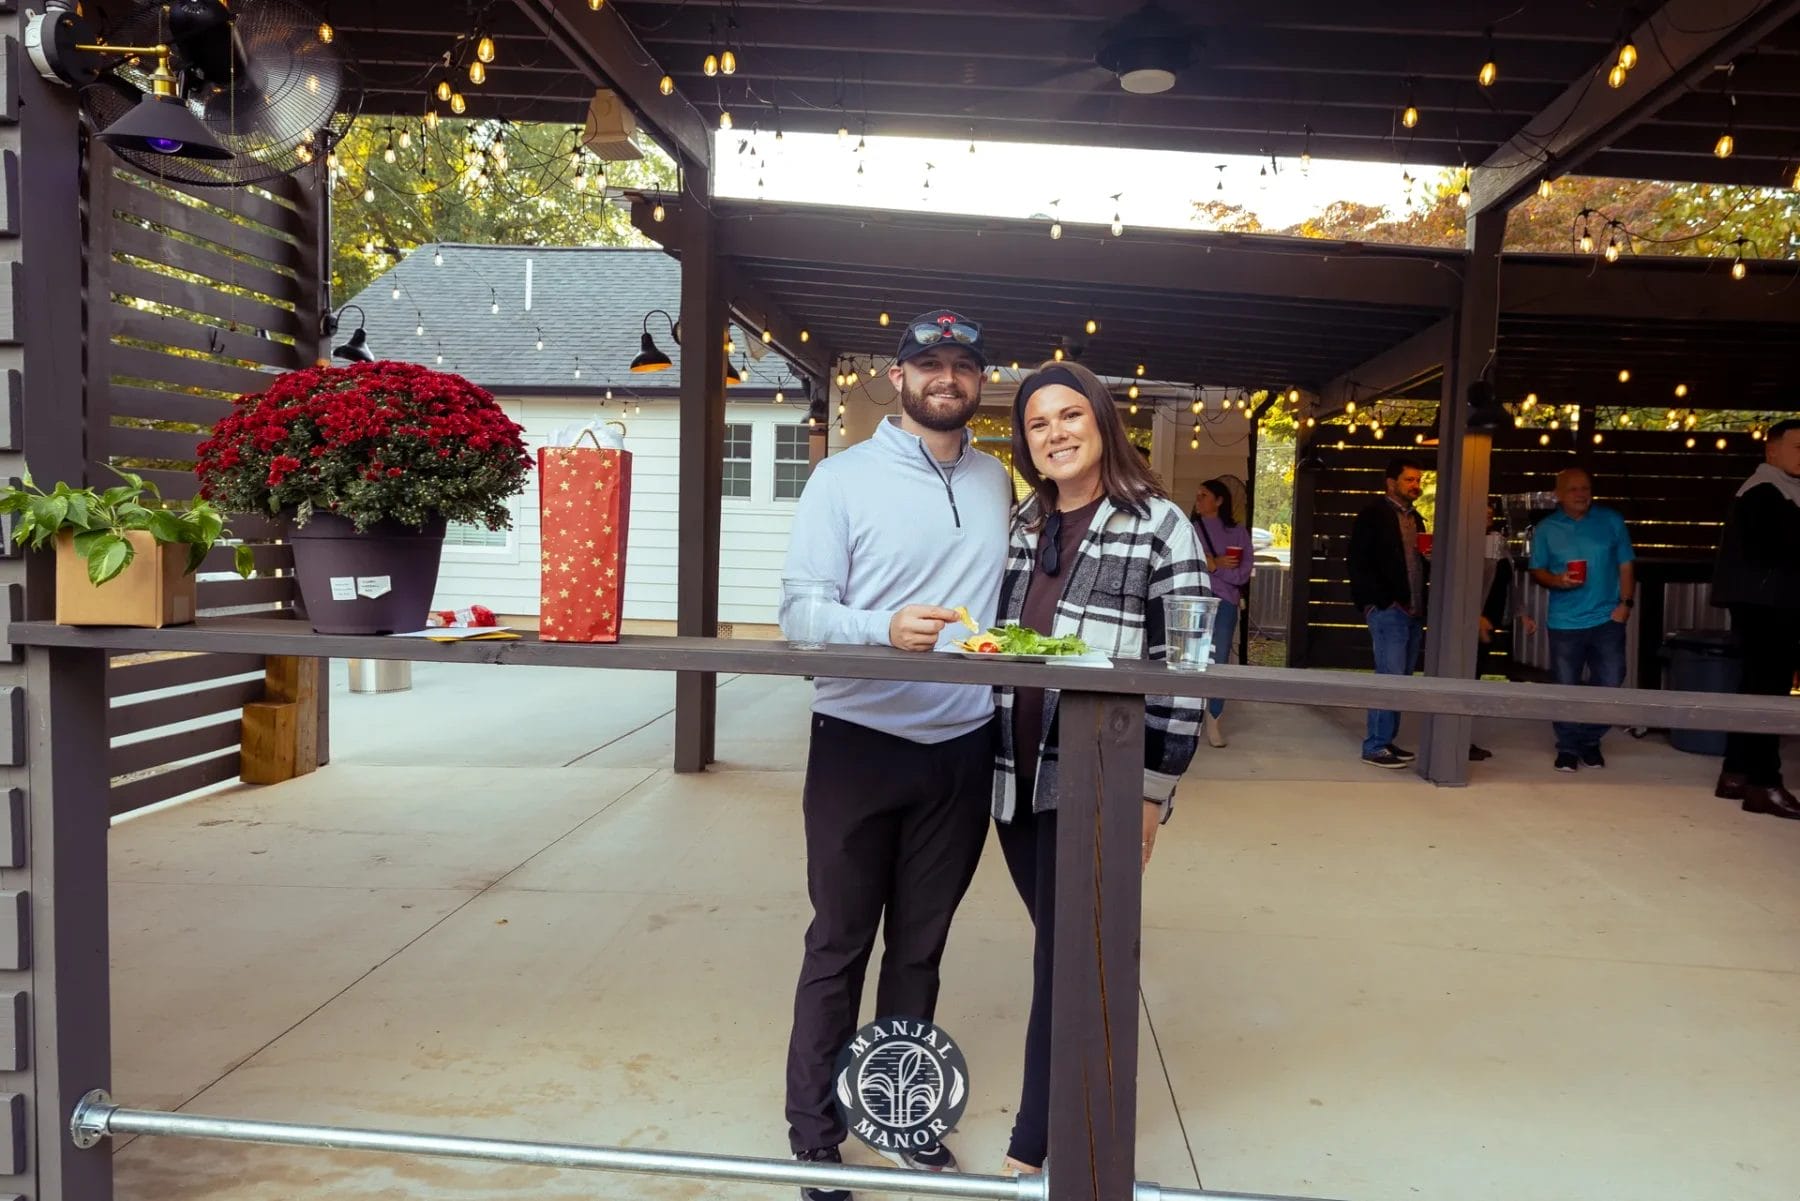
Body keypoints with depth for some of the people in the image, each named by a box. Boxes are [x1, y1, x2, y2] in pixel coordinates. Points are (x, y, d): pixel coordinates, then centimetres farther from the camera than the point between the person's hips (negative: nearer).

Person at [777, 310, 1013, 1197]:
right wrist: (885, 628, -29)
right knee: (839, 946, 8)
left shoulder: (997, 481, 9)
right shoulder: (844, 477, -6)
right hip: (860, 744, -4)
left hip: (963, 749, 4)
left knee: (920, 946, 16)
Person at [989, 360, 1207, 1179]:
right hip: (1016, 775, 5)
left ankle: (1032, 1153, 14)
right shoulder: (1020, 526, 11)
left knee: (1066, 961, 1)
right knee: (1064, 954, 15)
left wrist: (1152, 790, -12)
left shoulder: (1159, 525, -5)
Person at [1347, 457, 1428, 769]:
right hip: (1388, 611, -7)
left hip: (1413, 612, 7)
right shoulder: (1373, 516, -3)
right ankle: (1375, 747, -3)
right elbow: (1359, 566, -9)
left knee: (1400, 680, 8)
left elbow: (1418, 564, 18)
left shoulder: (1415, 519, 18)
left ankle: (1386, 741, 15)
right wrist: (1384, 602, -13)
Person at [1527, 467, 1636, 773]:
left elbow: (1626, 565, 5)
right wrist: (1557, 580, -16)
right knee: (1565, 688, 4)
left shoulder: (1611, 521, 4)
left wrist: (1626, 603, -4)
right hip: (1565, 622, 0)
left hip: (1607, 619, 1)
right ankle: (1568, 747, 16)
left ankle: (1590, 740, 22)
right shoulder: (1546, 528, 3)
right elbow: (1537, 571, 5)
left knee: (1610, 684, 3)